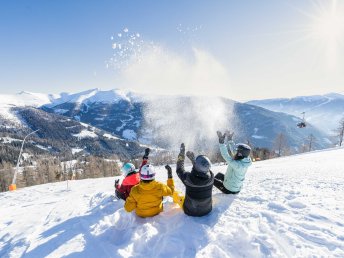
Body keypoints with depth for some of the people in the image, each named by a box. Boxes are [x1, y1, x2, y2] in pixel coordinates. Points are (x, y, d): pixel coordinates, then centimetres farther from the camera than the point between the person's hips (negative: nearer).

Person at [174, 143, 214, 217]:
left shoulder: (188, 178, -32)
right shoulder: (211, 177, -24)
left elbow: (179, 170, -10)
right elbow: (203, 168, -1)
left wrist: (181, 153, -3)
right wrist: (193, 159, 9)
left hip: (190, 211, -2)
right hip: (207, 210, 2)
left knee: (175, 193, 22)